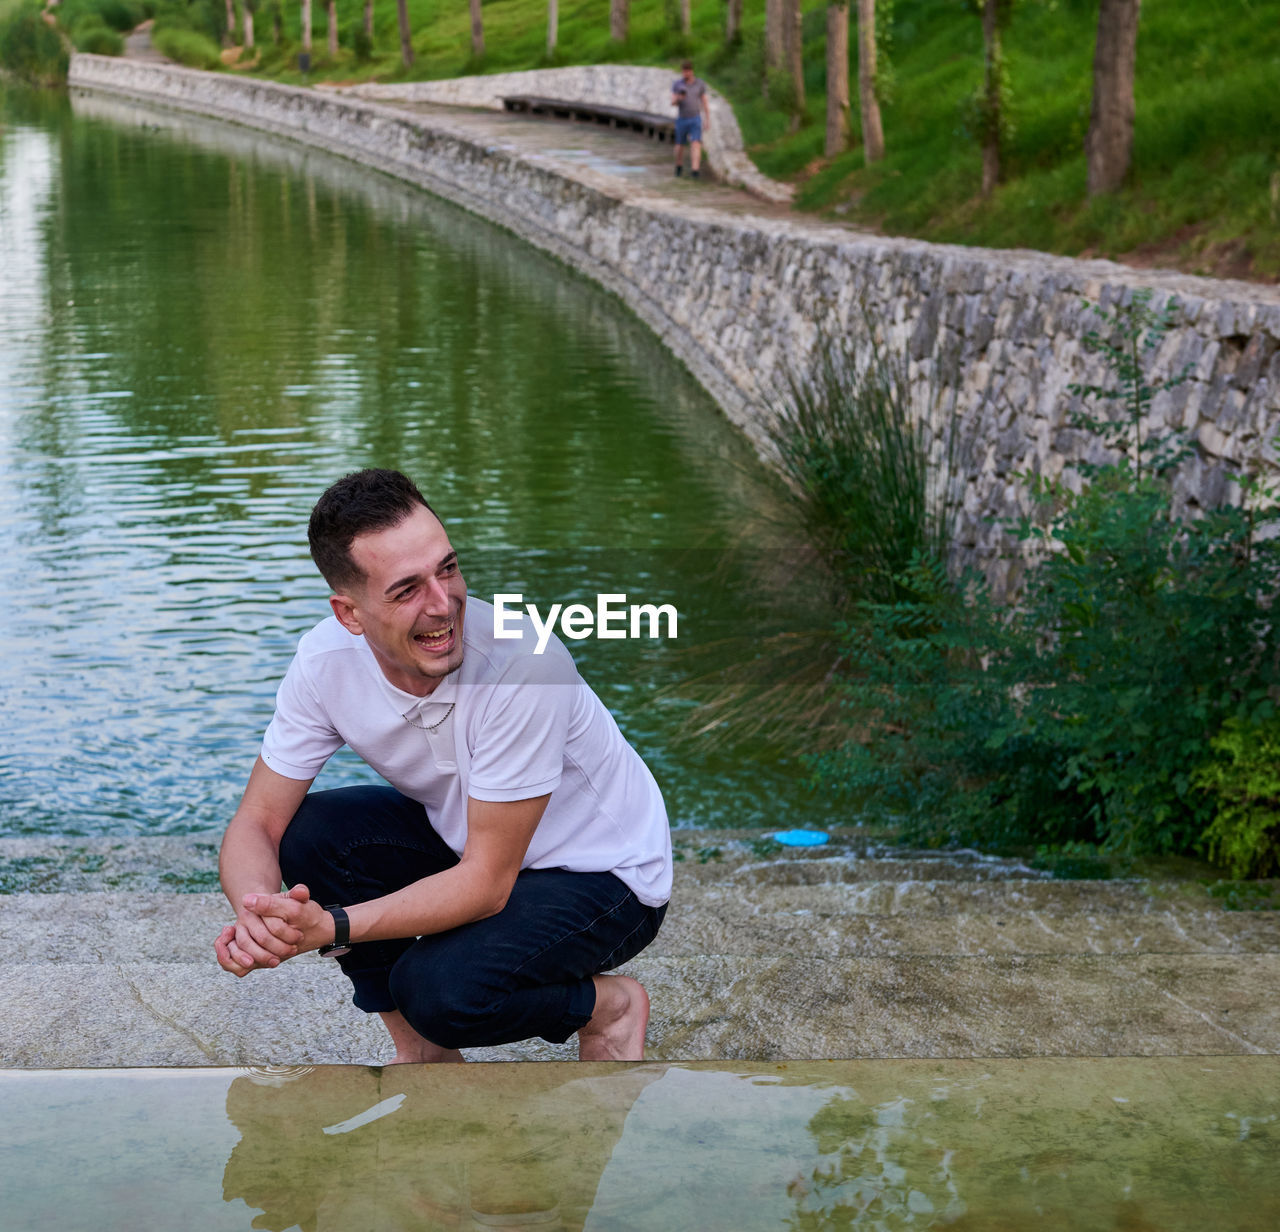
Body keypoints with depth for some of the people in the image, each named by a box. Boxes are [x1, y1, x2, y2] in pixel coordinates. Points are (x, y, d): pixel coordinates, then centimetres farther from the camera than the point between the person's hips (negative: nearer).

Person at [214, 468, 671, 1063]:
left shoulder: (521, 662, -34)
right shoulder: (326, 659, -17)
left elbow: (487, 883, -30)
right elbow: (256, 822, -11)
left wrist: (331, 927, -39)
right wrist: (260, 917, -34)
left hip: (603, 874, -6)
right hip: (467, 836, 6)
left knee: (439, 987, -29)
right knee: (309, 832, -17)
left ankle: (606, 1005, 3)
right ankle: (422, 1054, 3)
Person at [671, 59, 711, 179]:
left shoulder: (700, 84, -3)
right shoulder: (676, 84, -5)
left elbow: (704, 102, 5)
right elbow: (673, 103, -9)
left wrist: (708, 120, 4)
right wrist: (678, 98, -32)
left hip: (695, 119, -1)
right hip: (681, 119, 1)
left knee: (696, 144, -17)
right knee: (680, 145, 14)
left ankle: (695, 170, -27)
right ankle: (679, 166, 40)